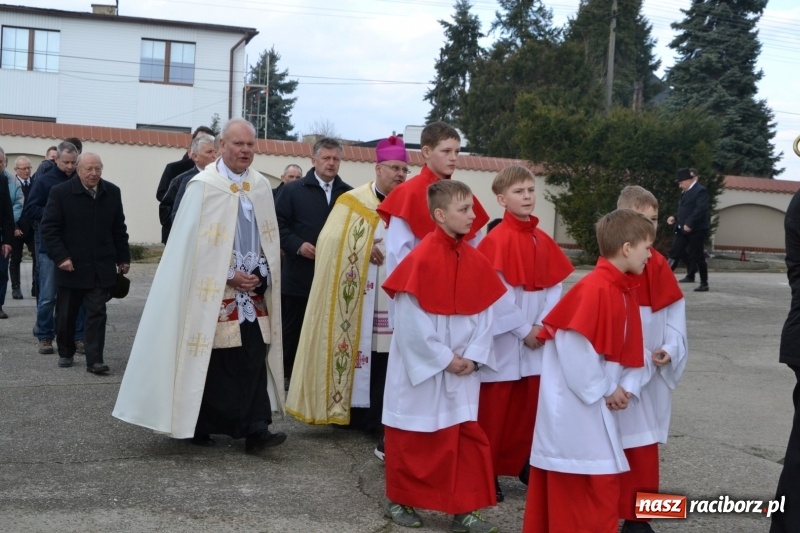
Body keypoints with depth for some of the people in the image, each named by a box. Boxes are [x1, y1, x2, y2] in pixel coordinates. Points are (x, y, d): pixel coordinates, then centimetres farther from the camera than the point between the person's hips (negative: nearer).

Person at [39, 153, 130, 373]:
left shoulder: (112, 192, 4)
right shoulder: (60, 192, -7)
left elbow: (119, 229, 10)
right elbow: (48, 228, -8)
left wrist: (123, 258, 8)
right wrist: (60, 257, -17)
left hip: (101, 267, 2)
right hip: (71, 266, -1)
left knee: (97, 313, -4)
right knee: (67, 314, 11)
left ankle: (94, 360, -3)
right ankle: (65, 353, 30)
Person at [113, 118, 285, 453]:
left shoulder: (261, 186, 8)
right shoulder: (203, 186, -8)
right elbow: (191, 244, -10)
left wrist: (260, 274, -3)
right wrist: (230, 277, -12)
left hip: (254, 292, 4)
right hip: (214, 292, -4)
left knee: (255, 359, -2)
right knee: (211, 362, 3)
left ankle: (255, 428, -2)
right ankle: (199, 426, 17)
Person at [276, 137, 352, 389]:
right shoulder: (293, 190, 3)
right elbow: (279, 225, -1)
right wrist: (297, 245, -15)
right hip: (298, 276, -2)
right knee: (292, 330, 8)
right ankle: (285, 376, 20)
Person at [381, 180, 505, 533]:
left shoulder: (475, 260, 2)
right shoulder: (422, 258, -17)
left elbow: (484, 313, 5)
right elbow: (411, 320, -18)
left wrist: (473, 356, -7)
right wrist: (444, 359, -15)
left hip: (463, 368, 6)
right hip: (422, 367, -5)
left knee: (468, 436, 7)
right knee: (413, 438, 9)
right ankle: (398, 501, 27)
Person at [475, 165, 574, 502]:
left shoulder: (543, 241, 7)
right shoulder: (497, 239, -13)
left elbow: (554, 288, 6)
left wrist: (543, 325, -7)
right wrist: (523, 329, -14)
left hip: (538, 339, 6)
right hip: (504, 338, -6)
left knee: (531, 404, 13)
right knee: (495, 407, 2)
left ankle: (523, 463, 28)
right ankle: (487, 472, 14)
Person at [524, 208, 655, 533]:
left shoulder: (625, 290, 9)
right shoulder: (594, 289, -20)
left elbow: (629, 349, 13)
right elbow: (574, 347, -24)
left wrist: (625, 387, -2)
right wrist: (602, 390, -14)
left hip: (599, 401, 9)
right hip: (576, 402, -9)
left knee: (602, 479, 16)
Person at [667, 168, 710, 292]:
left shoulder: (701, 191, -13)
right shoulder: (686, 192, 16)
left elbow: (700, 210, -24)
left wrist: (690, 224, -30)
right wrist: (675, 218, 8)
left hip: (696, 230, -9)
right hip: (683, 230, 9)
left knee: (698, 257, -2)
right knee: (674, 254, 5)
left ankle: (704, 284, 9)